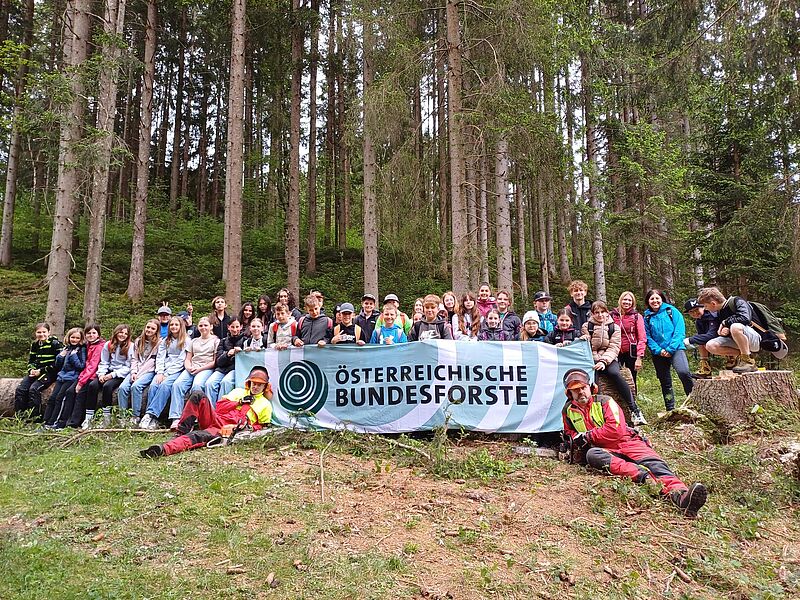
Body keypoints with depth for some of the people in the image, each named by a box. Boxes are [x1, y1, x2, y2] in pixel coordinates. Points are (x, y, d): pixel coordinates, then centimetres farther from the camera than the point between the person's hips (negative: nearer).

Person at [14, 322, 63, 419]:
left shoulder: (55, 343, -8)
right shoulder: (34, 344, 13)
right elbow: (31, 360, 21)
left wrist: (41, 371, -15)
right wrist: (31, 370, -2)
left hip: (50, 372, -7)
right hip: (35, 372, 7)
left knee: (34, 389, -26)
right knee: (20, 389, -13)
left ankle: (34, 418, -20)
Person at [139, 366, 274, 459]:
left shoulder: (266, 405, 20)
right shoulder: (239, 392, 27)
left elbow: (262, 425, 17)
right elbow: (220, 406, 17)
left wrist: (251, 428, -5)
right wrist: (240, 402, 5)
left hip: (228, 429, -4)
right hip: (216, 418, 5)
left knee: (198, 436, -36)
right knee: (198, 395, -21)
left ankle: (163, 449, -56)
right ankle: (181, 432, -23)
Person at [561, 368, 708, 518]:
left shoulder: (604, 402, 3)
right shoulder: (568, 411, 13)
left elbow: (615, 430, -9)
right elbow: (570, 433, 28)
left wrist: (587, 436, -9)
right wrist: (575, 441, 4)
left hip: (626, 442, 0)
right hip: (604, 450, 1)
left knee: (651, 461, -29)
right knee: (591, 455, -35)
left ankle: (678, 494, -57)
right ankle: (642, 476, -50)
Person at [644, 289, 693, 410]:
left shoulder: (672, 311, 3)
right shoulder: (647, 317, 9)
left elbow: (679, 331, -5)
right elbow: (648, 337, 3)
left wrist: (670, 349, -13)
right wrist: (658, 350, -12)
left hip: (676, 349, -3)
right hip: (658, 354, 3)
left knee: (683, 372, -28)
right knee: (665, 382, 9)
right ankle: (670, 410, 19)